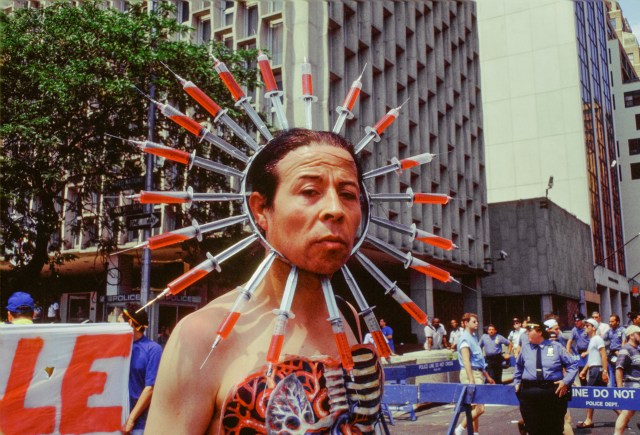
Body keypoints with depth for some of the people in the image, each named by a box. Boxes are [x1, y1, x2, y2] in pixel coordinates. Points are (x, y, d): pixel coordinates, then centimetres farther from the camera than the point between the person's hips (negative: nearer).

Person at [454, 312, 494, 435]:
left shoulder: (473, 337, 17)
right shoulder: (465, 339, -12)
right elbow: (466, 361, -20)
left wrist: (487, 376, 26)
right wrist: (471, 381, -27)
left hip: (478, 374, 10)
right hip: (470, 374, -10)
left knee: (475, 408, 12)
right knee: (479, 408, -12)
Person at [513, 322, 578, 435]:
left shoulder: (556, 347, 3)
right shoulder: (525, 348, 10)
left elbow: (572, 365, 7)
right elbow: (518, 366, 28)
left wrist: (566, 381, -5)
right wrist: (517, 382, 20)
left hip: (554, 392, -2)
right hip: (529, 393, 2)